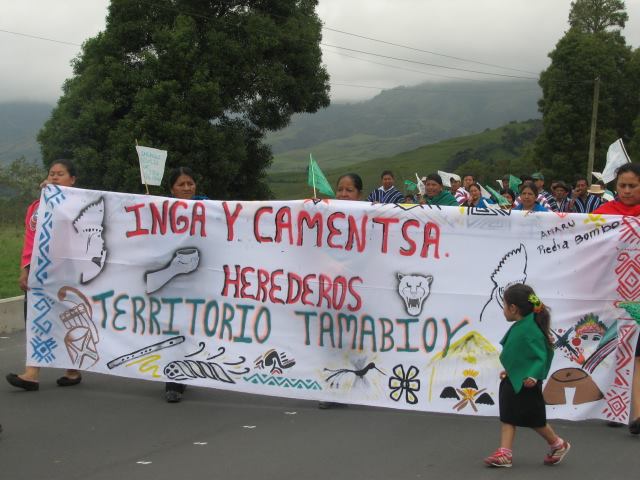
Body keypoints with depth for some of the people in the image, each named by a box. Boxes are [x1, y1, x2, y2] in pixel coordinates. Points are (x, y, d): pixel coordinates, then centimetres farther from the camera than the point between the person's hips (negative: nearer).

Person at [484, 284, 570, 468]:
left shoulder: (531, 330, -24)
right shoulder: (518, 327, 4)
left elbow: (542, 357, -25)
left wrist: (533, 375, -37)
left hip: (526, 384, -9)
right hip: (511, 381, 9)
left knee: (535, 420, 7)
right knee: (507, 417, 5)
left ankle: (558, 445, 28)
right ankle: (505, 453, 7)